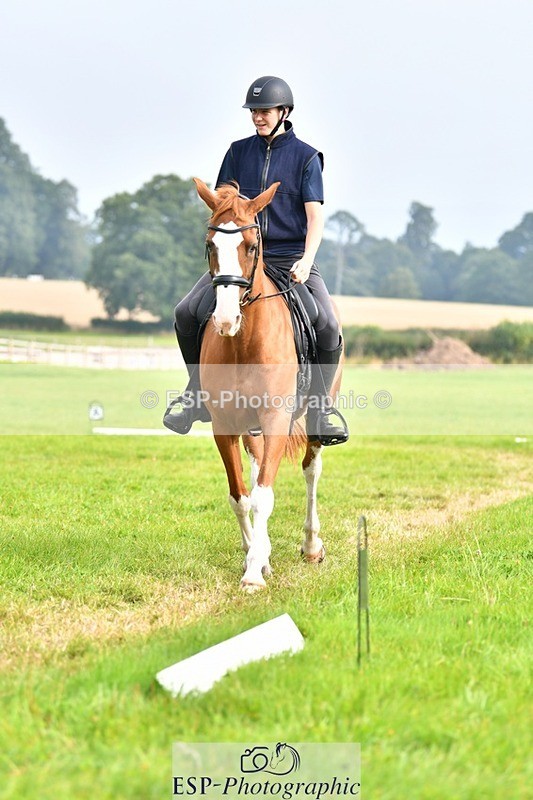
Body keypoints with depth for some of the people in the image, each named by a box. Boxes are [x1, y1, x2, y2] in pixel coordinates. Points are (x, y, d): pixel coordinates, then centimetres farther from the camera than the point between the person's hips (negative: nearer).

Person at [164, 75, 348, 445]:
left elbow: (315, 216, -5)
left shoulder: (306, 157, 2)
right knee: (186, 312, -13)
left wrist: (306, 260, -20)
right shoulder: (239, 152, 10)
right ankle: (199, 395, 4)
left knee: (328, 326, -23)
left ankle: (319, 410, -6)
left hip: (292, 257, -3)